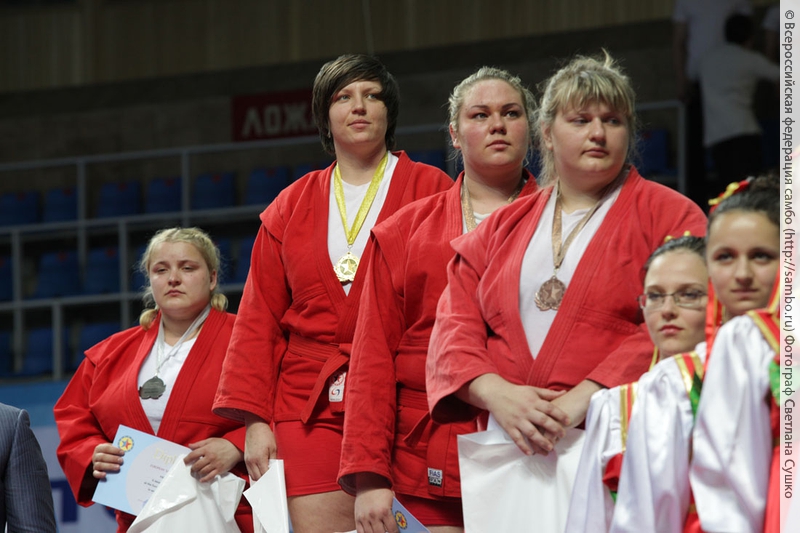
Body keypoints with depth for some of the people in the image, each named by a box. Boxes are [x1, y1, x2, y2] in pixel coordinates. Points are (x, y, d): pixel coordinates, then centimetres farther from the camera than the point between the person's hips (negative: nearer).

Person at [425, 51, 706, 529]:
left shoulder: (671, 216, 7)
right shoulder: (501, 230, 20)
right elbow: (455, 327, 13)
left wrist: (584, 398, -15)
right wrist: (496, 393, -8)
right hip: (508, 450, 3)